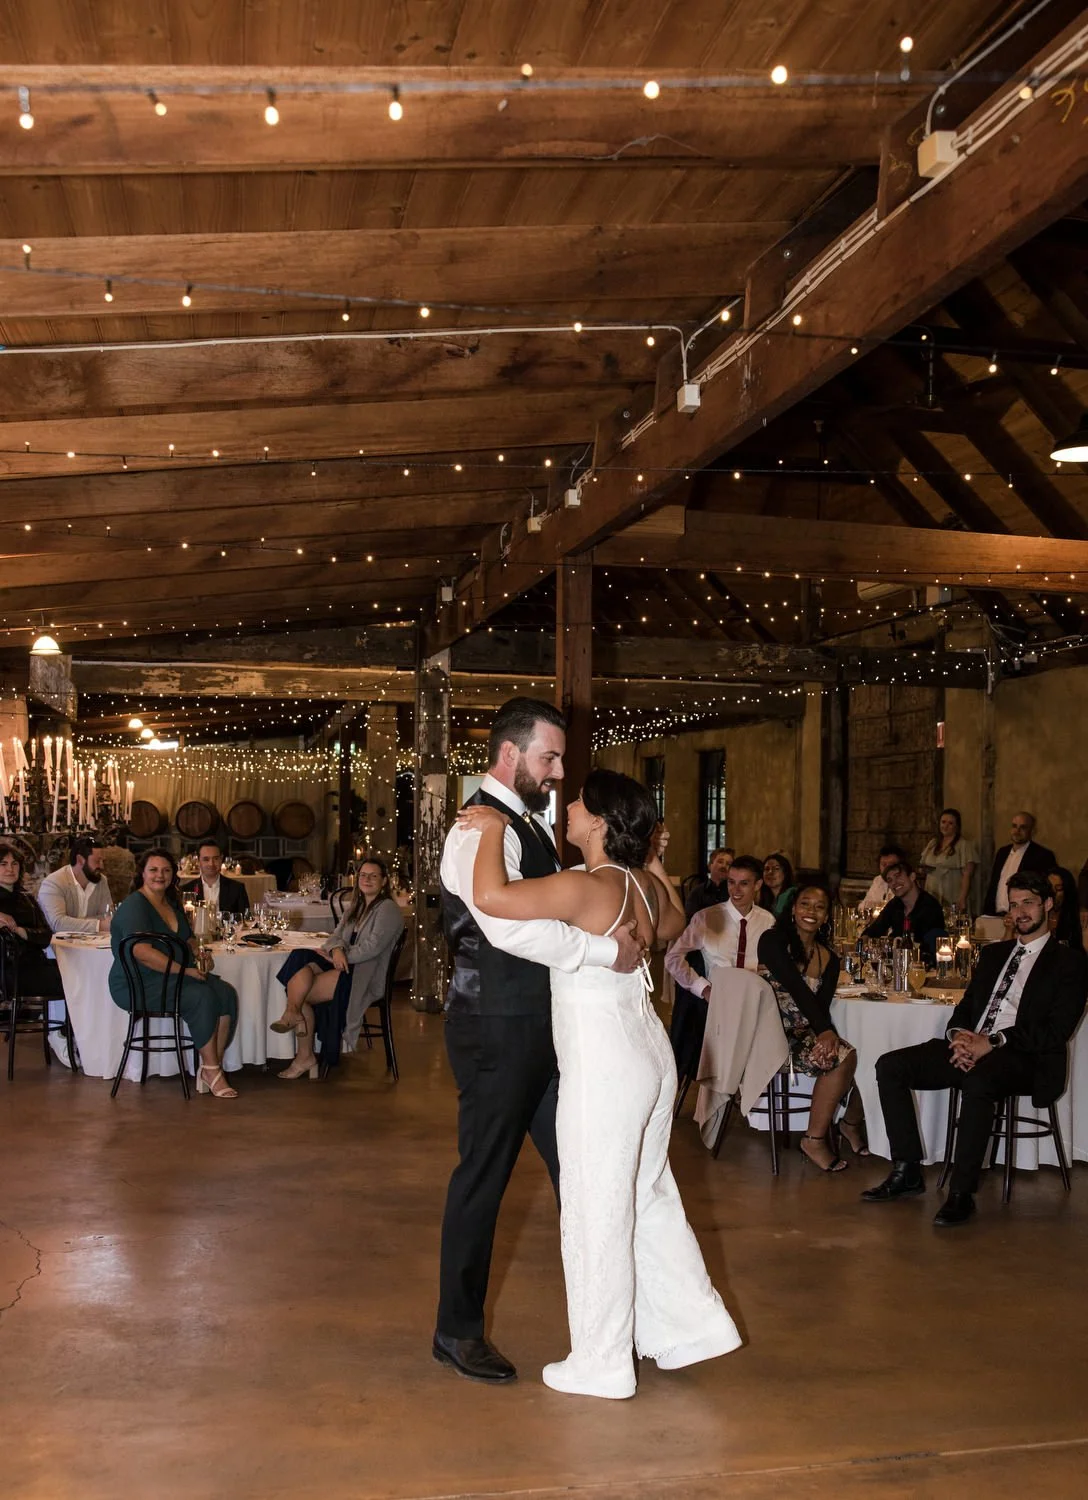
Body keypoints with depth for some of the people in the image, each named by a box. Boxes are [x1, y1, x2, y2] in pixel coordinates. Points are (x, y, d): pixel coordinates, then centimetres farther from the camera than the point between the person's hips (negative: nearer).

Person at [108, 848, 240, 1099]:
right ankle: (211, 1072, -17)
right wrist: (184, 970, -26)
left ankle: (211, 1068, -14)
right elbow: (141, 951, -26)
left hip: (171, 977, 8)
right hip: (137, 985, -8)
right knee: (202, 997, -29)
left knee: (226, 993, -17)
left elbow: (187, 940, 29)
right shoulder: (134, 905, -12)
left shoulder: (173, 904, 16)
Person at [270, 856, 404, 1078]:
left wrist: (338, 956, -11)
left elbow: (372, 947, -13)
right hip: (346, 966, 8)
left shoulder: (387, 909, -3)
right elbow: (336, 937, 13)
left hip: (368, 976, -8)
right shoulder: (354, 908, 23)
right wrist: (336, 950, -11)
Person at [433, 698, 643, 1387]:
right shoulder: (482, 831, -18)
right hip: (496, 1029, -9)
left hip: (542, 1024, 9)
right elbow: (510, 926, -32)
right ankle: (458, 1331, 20)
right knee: (484, 1175, 3)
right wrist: (608, 949, -25)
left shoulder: (531, 821, 14)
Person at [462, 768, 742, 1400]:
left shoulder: (587, 887, -22)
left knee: (598, 1212, 5)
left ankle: (601, 1365, 17)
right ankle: (690, 1323, 31)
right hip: (649, 1055, 8)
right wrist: (656, 866, 20)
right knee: (650, 1195, 21)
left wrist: (495, 828, -18)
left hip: (603, 1067, -8)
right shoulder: (647, 884, 2)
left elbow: (491, 897, -33)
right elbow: (674, 922, 26)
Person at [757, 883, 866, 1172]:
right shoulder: (773, 941, -7)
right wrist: (824, 1030, -26)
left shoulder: (829, 959, 10)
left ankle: (852, 1124, 12)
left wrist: (827, 1033, -24)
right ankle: (815, 1139, -11)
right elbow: (798, 989, -17)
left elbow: (822, 1006, -2)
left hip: (809, 1033, 6)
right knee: (843, 1057, -25)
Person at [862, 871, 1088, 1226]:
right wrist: (959, 1036, -6)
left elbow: (1057, 1030, -8)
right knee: (890, 1066, -13)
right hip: (971, 1048, 7)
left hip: (1023, 1058, -6)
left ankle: (961, 1193, -30)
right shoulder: (993, 953, 25)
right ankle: (907, 1171, -7)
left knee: (977, 1081, -40)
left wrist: (993, 1043, -18)